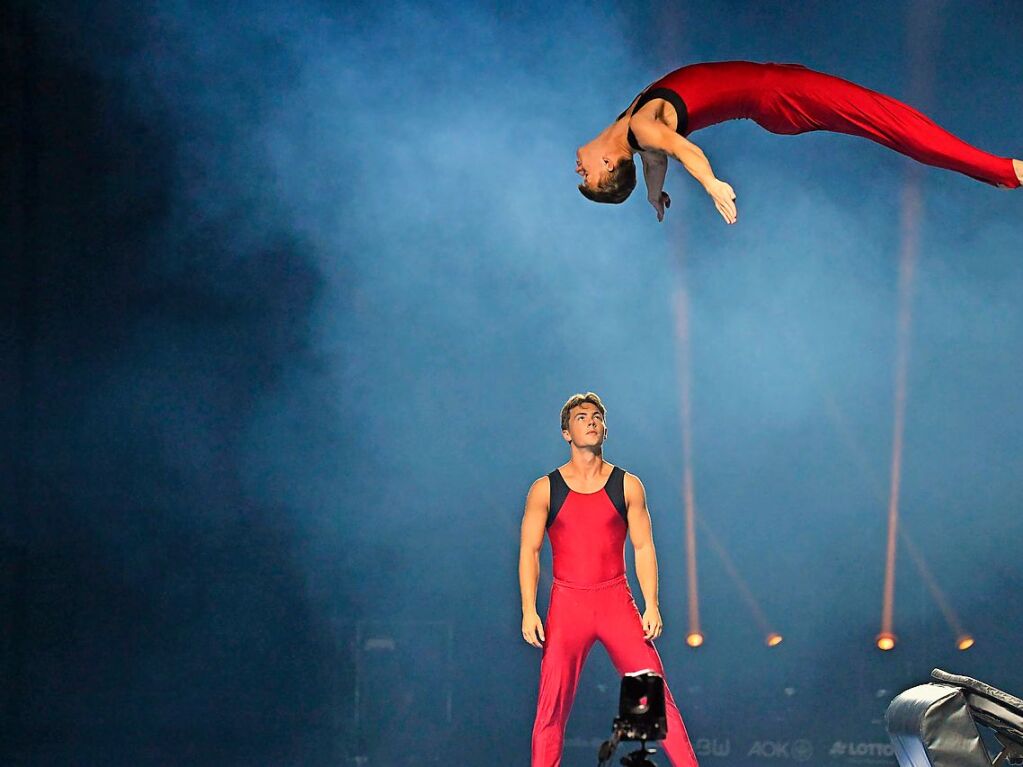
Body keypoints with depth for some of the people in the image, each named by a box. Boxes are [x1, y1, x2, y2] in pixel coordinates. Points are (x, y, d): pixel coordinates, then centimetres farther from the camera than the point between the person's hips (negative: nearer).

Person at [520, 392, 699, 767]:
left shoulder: (627, 485, 7)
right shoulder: (545, 489, 4)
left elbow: (643, 547, 5)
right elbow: (529, 550, 0)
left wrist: (652, 605, -6)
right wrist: (529, 611, -11)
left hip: (617, 602, 0)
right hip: (567, 605, 0)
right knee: (551, 706, 0)